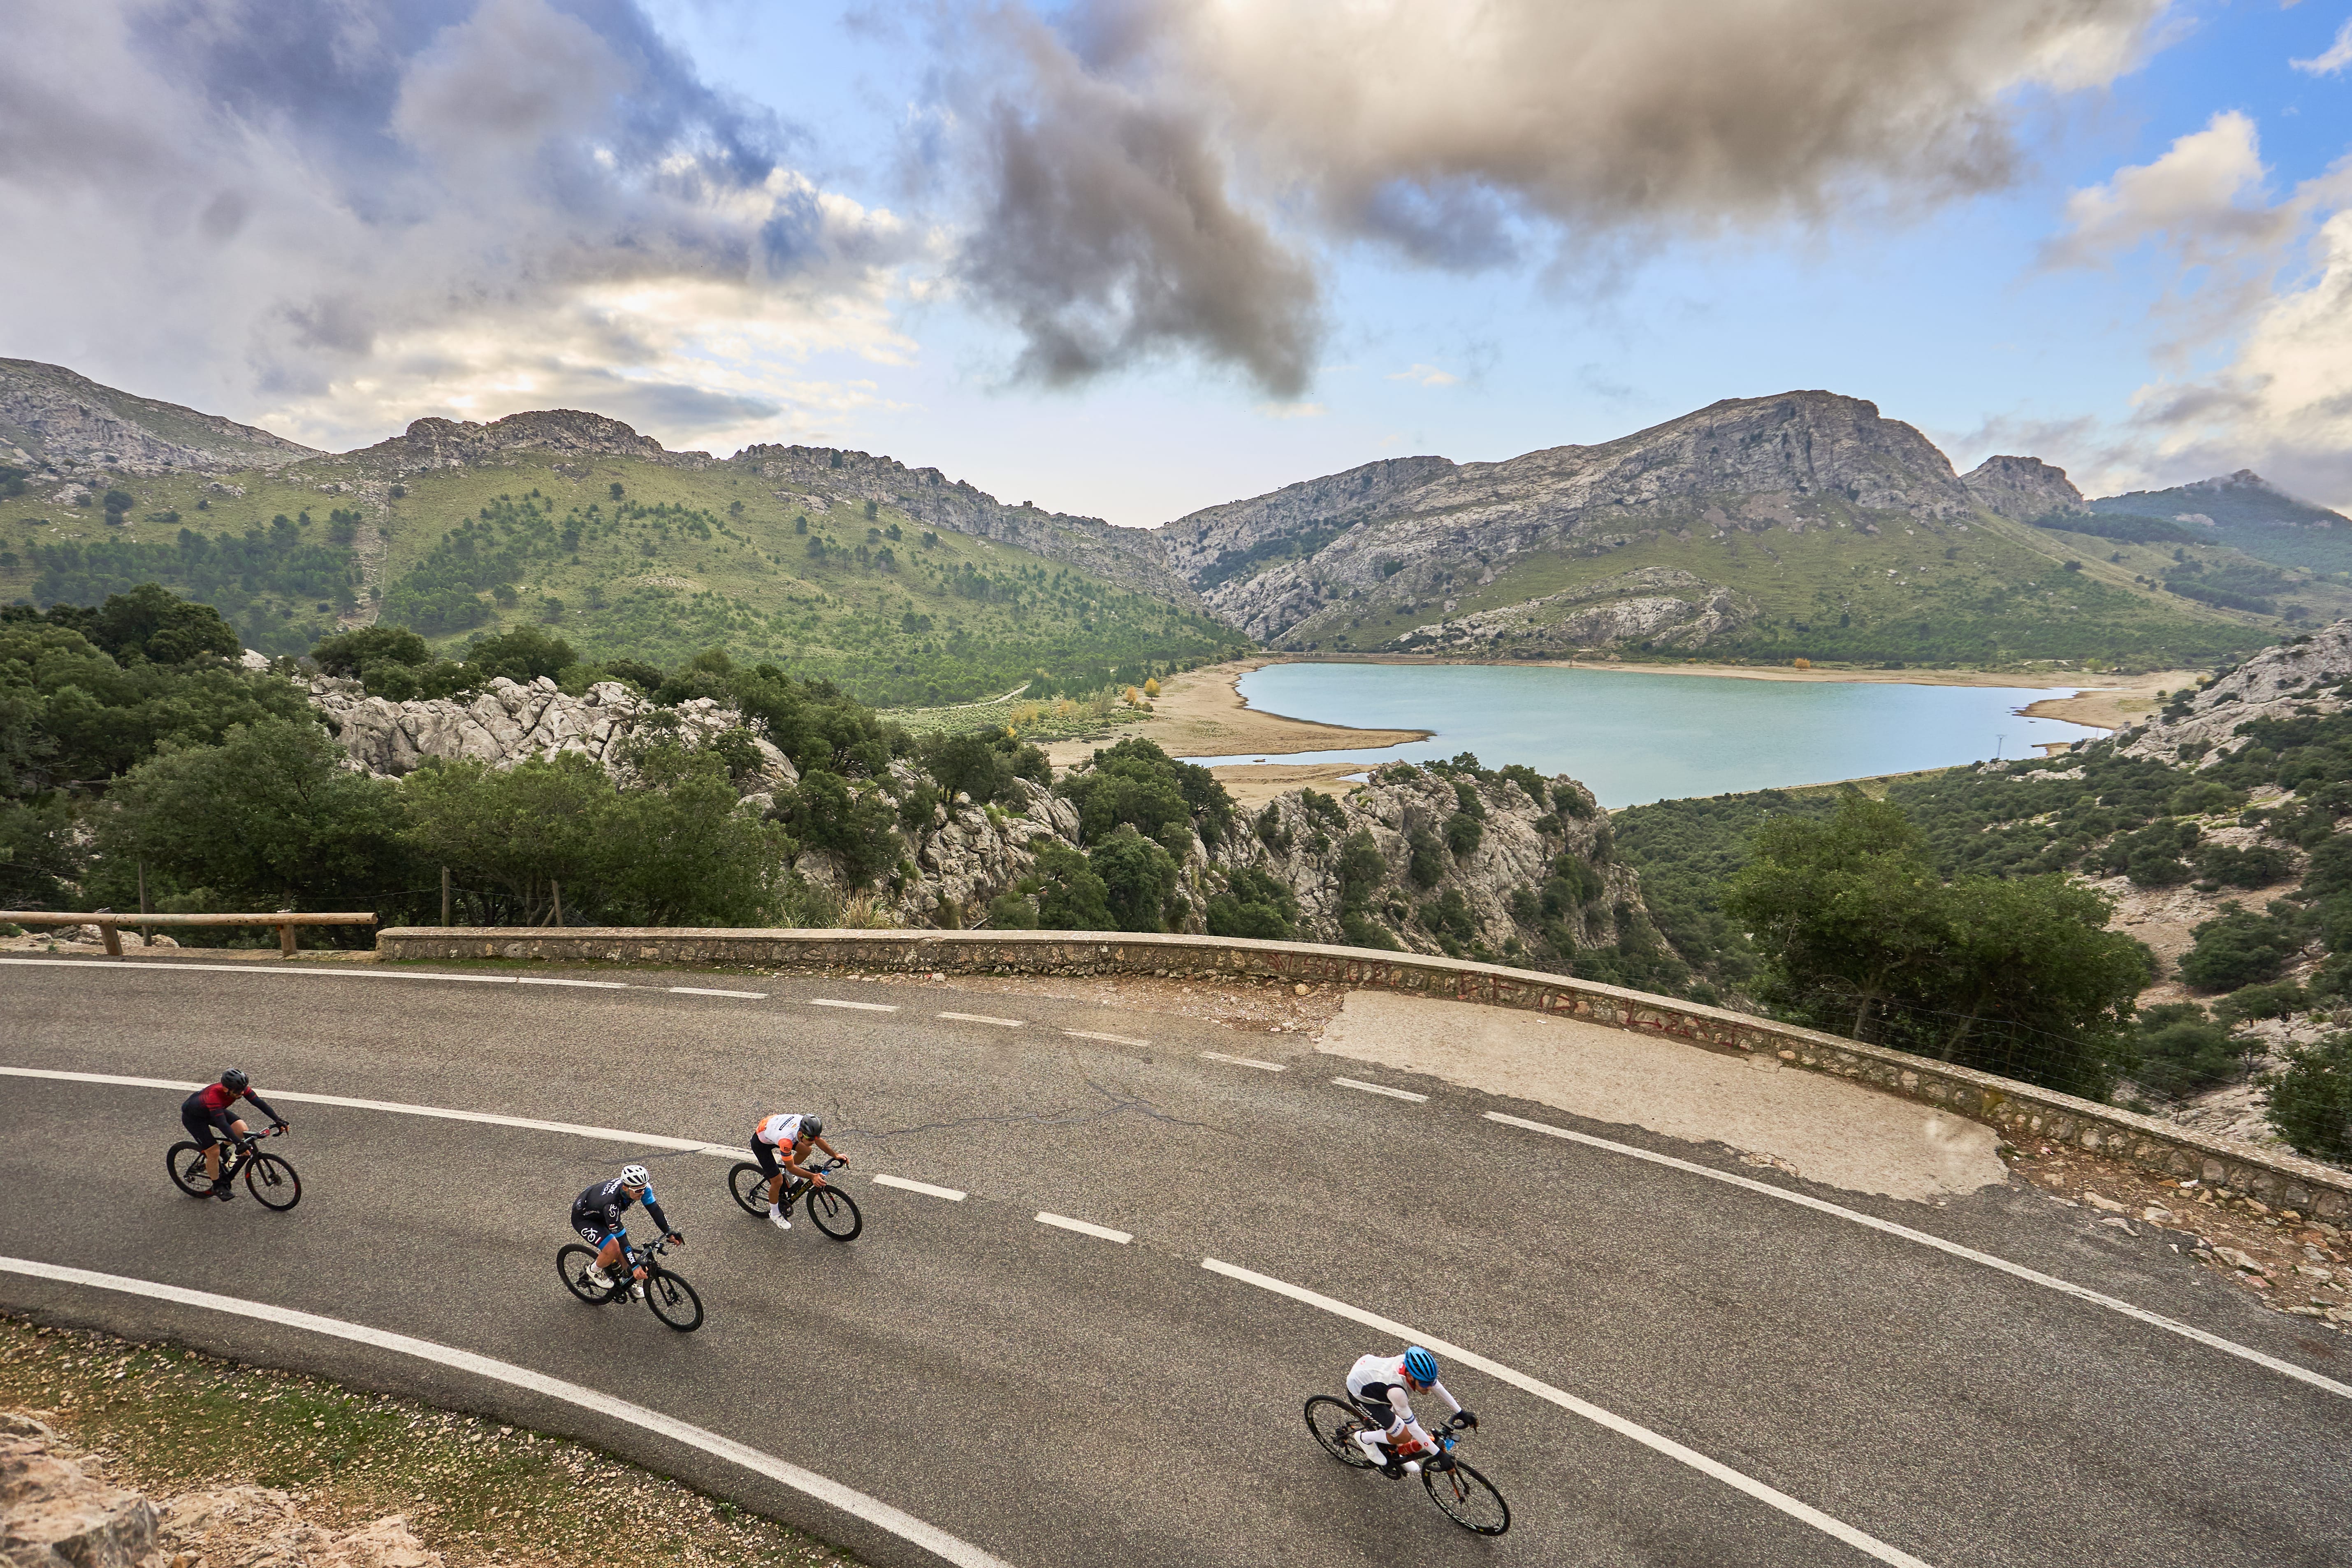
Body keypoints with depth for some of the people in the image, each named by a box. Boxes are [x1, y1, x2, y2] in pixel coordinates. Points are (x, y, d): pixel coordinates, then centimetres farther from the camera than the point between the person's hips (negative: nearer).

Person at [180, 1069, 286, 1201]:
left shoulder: (240, 1088, -26)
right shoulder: (214, 1096, -42)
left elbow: (259, 1103, -24)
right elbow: (223, 1124, -47)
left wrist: (278, 1120, -32)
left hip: (212, 1111, 6)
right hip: (193, 1117, -6)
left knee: (242, 1130, -16)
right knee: (214, 1152, -12)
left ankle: (223, 1149, 13)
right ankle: (217, 1187, 7)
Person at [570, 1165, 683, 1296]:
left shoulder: (641, 1187, -27)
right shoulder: (611, 1202, -43)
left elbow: (655, 1209, -19)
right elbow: (619, 1236, -39)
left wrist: (670, 1233, -28)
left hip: (601, 1214, 6)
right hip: (583, 1218, -6)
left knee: (623, 1251, 1)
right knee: (613, 1250, -21)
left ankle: (629, 1281, 27)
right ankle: (594, 1271, 9)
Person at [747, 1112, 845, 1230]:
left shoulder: (807, 1125, -26)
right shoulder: (786, 1140, -42)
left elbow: (819, 1140, -5)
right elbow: (791, 1168, -27)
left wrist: (836, 1155, -13)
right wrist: (812, 1177, -35)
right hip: (761, 1143, -6)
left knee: (806, 1150, -1)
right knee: (778, 1181, -7)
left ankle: (787, 1173, 24)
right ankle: (775, 1215, 17)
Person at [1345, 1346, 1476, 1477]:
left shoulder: (1413, 1365, -24)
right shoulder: (1396, 1391, -41)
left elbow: (1439, 1388, -6)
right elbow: (1414, 1428, -30)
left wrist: (1460, 1412, -2)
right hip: (1360, 1392, -7)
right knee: (1404, 1436, -11)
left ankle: (1392, 1453, 34)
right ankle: (1365, 1439, 12)